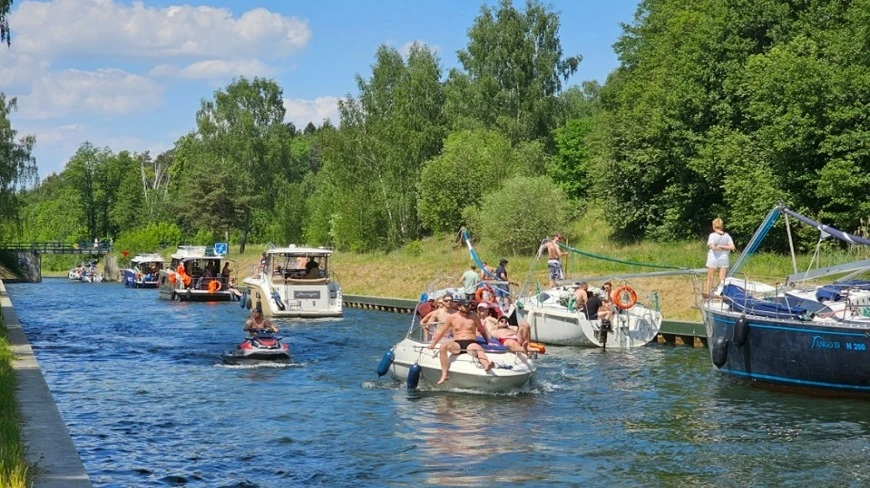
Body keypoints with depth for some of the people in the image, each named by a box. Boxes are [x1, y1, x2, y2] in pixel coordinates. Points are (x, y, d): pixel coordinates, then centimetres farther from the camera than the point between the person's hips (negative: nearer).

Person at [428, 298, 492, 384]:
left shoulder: (473, 316, 8)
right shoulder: (452, 318, 9)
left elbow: (482, 330, 17)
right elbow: (441, 332, 15)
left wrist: (489, 342, 9)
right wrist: (433, 344, 11)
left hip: (471, 343, -1)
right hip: (457, 344, 1)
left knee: (479, 349, -38)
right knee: (443, 346, -30)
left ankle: (487, 366, -70)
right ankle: (444, 374, -32)